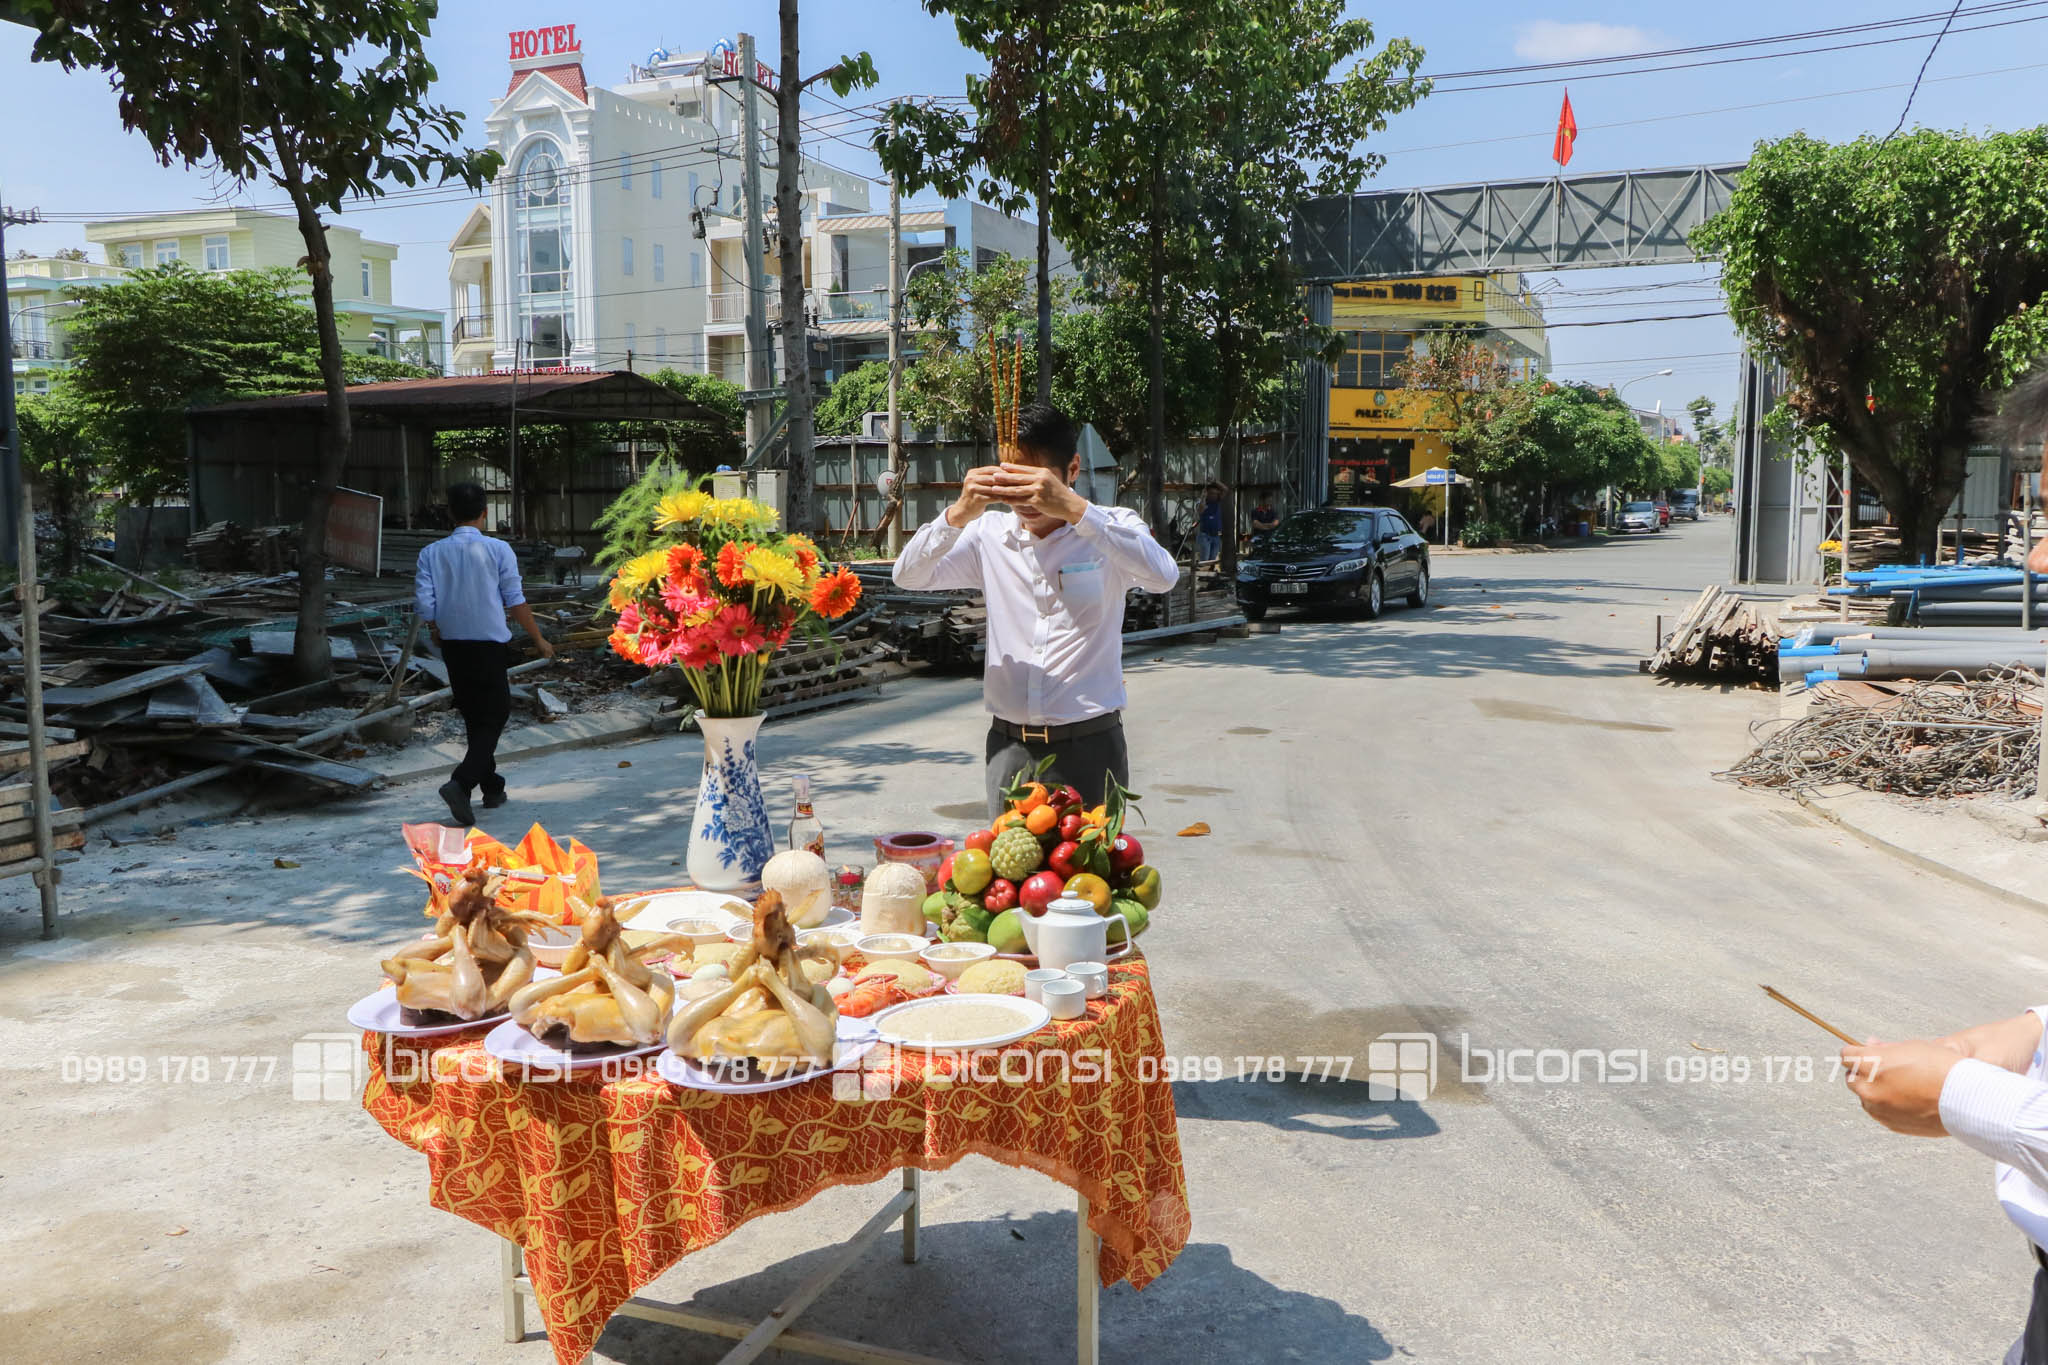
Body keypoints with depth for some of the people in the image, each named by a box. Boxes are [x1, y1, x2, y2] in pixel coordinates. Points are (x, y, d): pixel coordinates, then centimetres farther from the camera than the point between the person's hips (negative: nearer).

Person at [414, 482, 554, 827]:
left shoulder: (432, 553, 1)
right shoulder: (498, 550, -8)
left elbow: (424, 602, -2)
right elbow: (515, 601, -7)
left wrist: (438, 631, 18)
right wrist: (538, 639, 4)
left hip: (452, 644, 5)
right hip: (489, 644, -4)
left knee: (474, 717, 17)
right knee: (495, 716, 1)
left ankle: (492, 788, 26)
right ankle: (461, 784, -18)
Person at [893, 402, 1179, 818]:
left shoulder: (1108, 529, -3)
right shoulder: (989, 534, 6)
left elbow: (1163, 575, -23)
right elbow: (908, 576, -2)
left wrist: (1074, 509, -31)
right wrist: (958, 514, -19)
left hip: (1088, 745, -3)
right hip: (1009, 746, 3)